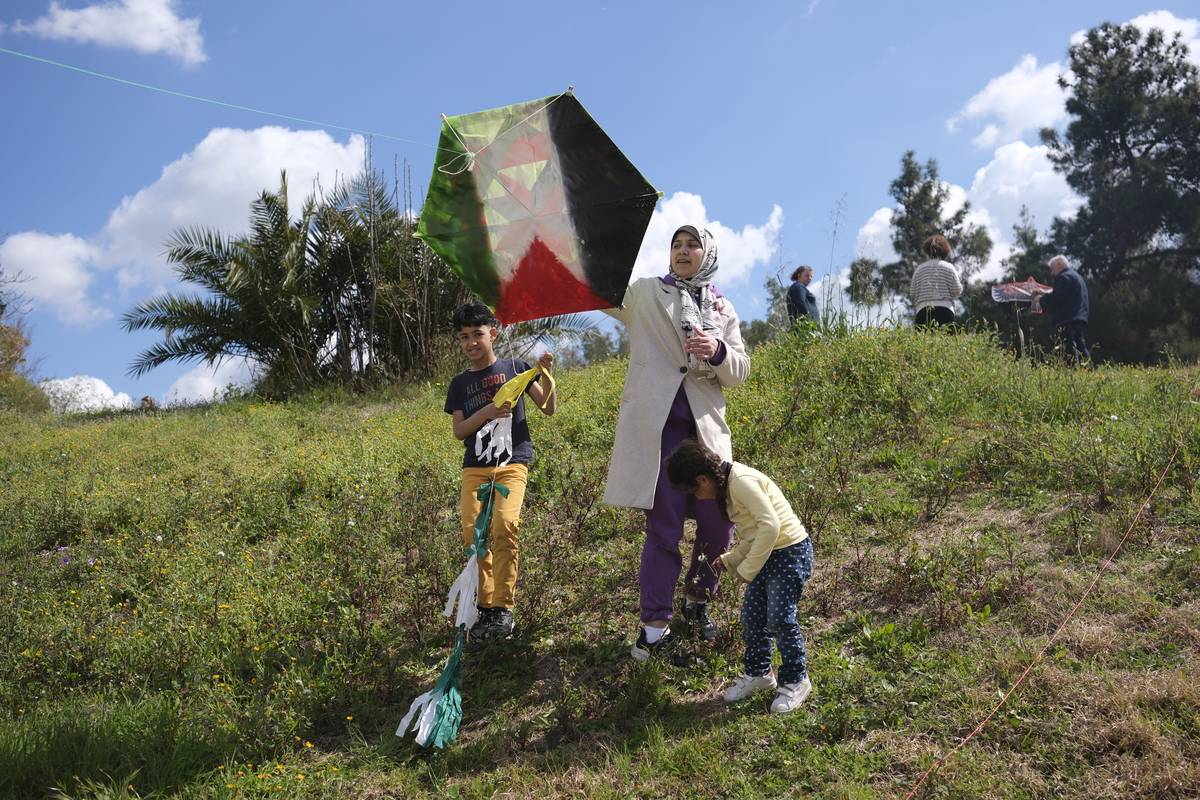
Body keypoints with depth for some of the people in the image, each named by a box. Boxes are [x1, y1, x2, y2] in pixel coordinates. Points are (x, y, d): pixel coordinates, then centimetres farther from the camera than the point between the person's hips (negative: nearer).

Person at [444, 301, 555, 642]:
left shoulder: (514, 367, 7)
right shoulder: (460, 383, 12)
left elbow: (548, 408, 5)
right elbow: (459, 431, 5)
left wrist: (546, 374, -12)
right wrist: (486, 412, -12)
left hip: (512, 462, -3)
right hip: (475, 465, 3)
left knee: (505, 525, -23)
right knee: (473, 531, -12)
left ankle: (504, 607, -12)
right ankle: (486, 606, 3)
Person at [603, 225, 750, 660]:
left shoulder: (722, 309, 15)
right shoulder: (643, 293, 8)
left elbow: (740, 370, 11)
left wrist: (717, 351, -11)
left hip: (706, 427, 4)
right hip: (656, 425, -3)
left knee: (719, 523, 7)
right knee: (663, 526, -3)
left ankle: (697, 600, 31)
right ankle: (655, 623, 6)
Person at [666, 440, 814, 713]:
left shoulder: (741, 481, -21)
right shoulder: (728, 487, 10)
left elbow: (770, 525, -28)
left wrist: (747, 569, -21)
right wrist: (730, 560, 6)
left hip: (791, 550, -10)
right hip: (765, 553, 10)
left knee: (780, 618, -7)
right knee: (752, 615, 10)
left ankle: (796, 680, 10)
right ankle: (758, 672, 27)